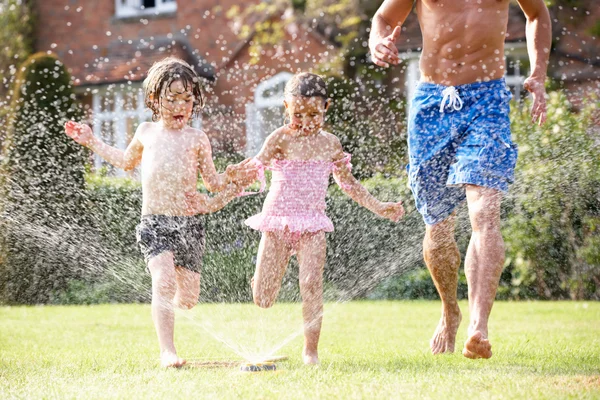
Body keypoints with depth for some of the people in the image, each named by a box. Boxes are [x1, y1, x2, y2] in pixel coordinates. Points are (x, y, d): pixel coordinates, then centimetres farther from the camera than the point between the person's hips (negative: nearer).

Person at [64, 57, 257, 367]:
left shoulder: (197, 139, 5)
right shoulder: (146, 132, 10)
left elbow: (213, 182, 10)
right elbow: (127, 161, 31)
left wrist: (233, 177, -8)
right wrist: (92, 142, 30)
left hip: (189, 222, 1)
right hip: (154, 222, -1)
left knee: (188, 297, 3)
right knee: (164, 280, -23)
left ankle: (166, 310, 39)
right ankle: (167, 350, -23)